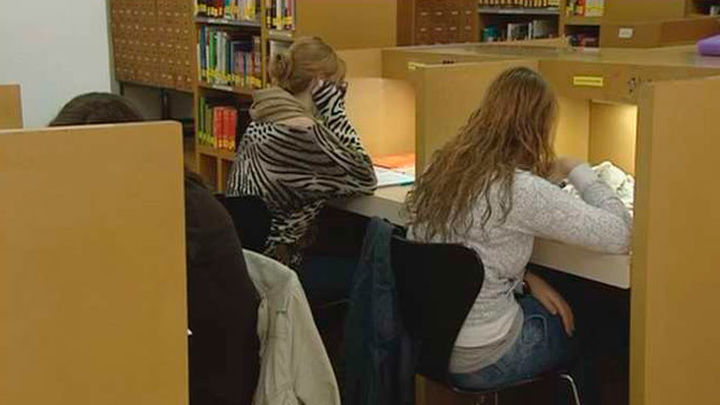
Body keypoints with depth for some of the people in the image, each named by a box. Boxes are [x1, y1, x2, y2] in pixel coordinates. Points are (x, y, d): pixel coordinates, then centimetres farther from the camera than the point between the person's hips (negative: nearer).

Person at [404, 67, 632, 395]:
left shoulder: (444, 168, -1)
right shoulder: (520, 191, -24)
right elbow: (620, 234, -20)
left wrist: (525, 278, 2)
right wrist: (578, 171, -6)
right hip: (479, 362, -7)